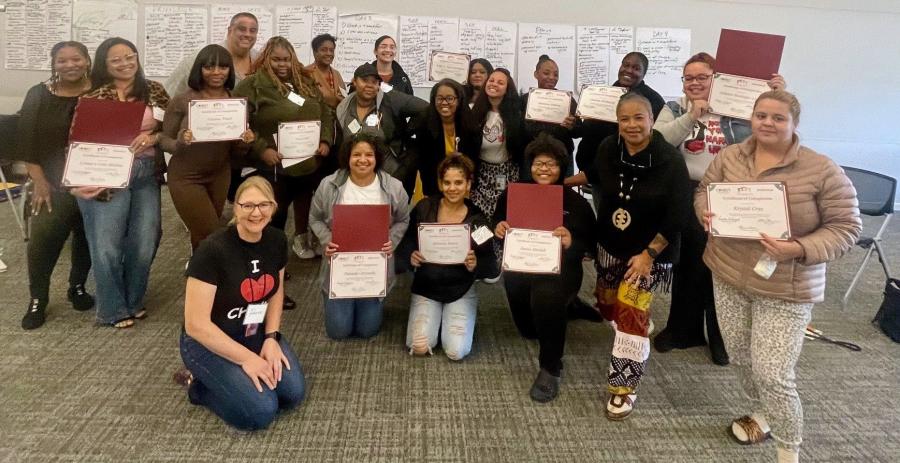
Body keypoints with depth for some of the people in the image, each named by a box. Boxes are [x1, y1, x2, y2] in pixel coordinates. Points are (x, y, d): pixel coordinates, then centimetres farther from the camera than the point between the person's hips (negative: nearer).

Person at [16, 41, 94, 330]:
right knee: (43, 239, -5)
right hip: (54, 183, 0)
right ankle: (37, 299, 10)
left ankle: (77, 287, 31)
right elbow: (28, 141, 1)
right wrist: (39, 181, -6)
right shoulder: (38, 96, 1)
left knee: (87, 238, 11)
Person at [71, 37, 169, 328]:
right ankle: (113, 310, 16)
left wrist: (153, 137, -13)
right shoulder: (93, 97, 0)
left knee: (144, 243, 6)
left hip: (147, 174, 3)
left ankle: (133, 302, 27)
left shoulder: (153, 90, 8)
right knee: (106, 246, 0)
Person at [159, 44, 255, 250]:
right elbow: (163, 139, -6)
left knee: (203, 234, 18)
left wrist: (246, 143, -19)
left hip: (220, 176, 4)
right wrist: (180, 143, -27)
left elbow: (236, 152, 3)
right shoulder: (182, 100, -14)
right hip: (185, 177, -4)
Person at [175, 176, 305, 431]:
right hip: (209, 342, -6)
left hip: (256, 334, 6)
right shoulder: (212, 250, -25)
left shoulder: (277, 241, -7)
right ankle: (198, 384, 5)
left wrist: (271, 338, -5)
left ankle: (224, 380, 12)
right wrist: (246, 358, -22)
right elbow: (196, 324, -24)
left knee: (294, 393, -12)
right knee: (261, 410, -21)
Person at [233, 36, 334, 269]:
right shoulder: (254, 84, -8)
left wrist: (326, 140, 1)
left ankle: (303, 239, 39)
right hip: (275, 166, -5)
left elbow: (326, 113, 16)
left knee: (305, 205, 19)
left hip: (309, 162, 5)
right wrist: (261, 149, -21)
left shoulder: (307, 83, 10)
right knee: (275, 215, 3)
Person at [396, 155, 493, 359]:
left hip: (461, 291, -1)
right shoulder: (424, 208, -6)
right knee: (419, 348, -14)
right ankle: (436, 318, 18)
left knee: (456, 352, -14)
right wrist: (411, 257, -21)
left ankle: (449, 318, 18)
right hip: (426, 288, 1)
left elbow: (488, 262, -4)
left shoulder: (477, 219, -7)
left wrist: (475, 265, -26)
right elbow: (404, 245, 1)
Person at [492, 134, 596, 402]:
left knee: (547, 296, -36)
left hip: (560, 270, -3)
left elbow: (590, 245, -4)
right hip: (520, 266, 3)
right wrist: (498, 228, -14)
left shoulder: (575, 202, -4)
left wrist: (572, 242, -25)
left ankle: (551, 368, -15)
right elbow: (498, 222, 10)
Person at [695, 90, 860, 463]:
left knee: (772, 374, -6)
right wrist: (706, 213, -12)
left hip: (785, 289, -4)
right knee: (740, 358, 18)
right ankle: (761, 414, 47)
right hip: (728, 276, 5)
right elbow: (704, 191, 11)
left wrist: (799, 249, -26)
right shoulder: (728, 157, -1)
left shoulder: (823, 170, -13)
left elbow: (846, 228, -10)